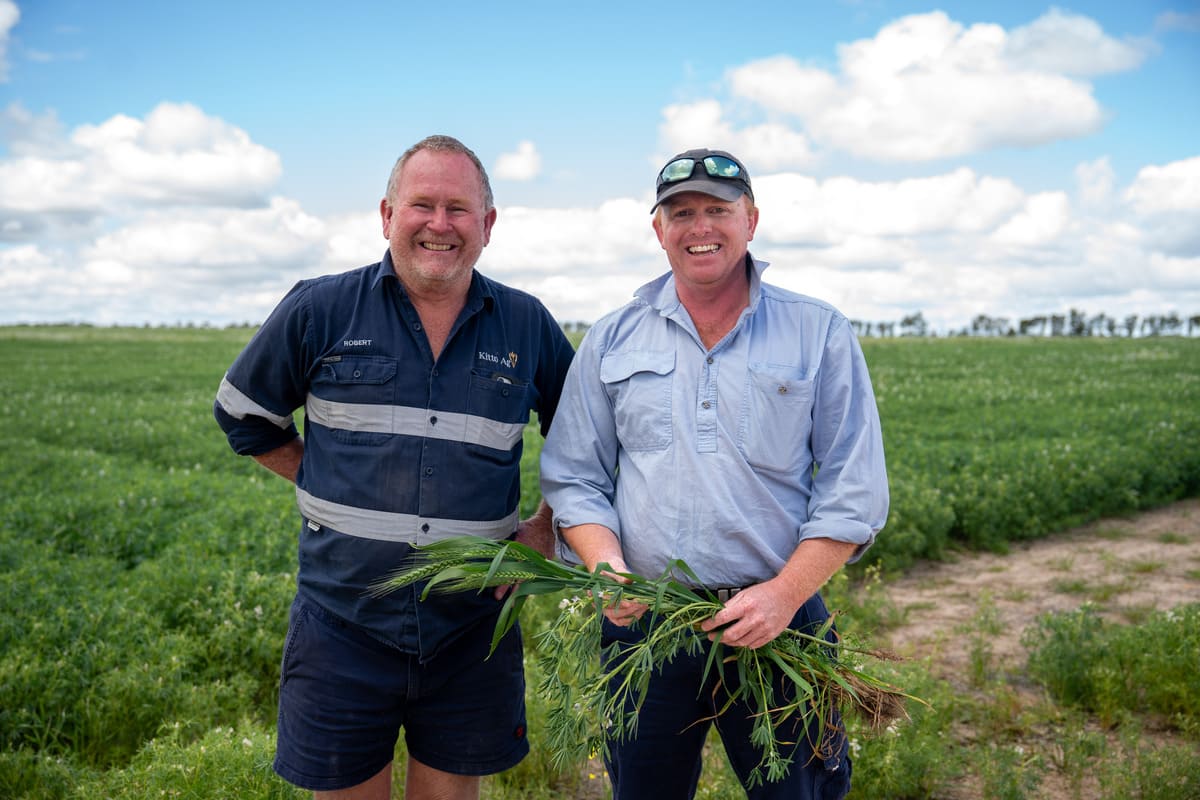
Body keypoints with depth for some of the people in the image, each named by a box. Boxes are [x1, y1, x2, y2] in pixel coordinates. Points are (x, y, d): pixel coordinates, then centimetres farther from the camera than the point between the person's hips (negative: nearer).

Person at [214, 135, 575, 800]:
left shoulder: (528, 327, 2)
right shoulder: (319, 311, -3)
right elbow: (242, 414, 10)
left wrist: (547, 528, 6)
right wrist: (327, 488, 6)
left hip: (473, 631, 1)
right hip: (343, 625, -1)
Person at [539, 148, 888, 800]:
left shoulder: (821, 335, 1)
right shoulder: (611, 341, 7)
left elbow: (853, 489, -1)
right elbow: (573, 478, 7)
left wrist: (785, 593, -13)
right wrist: (607, 567, -12)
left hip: (777, 622, -1)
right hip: (641, 621, 2)